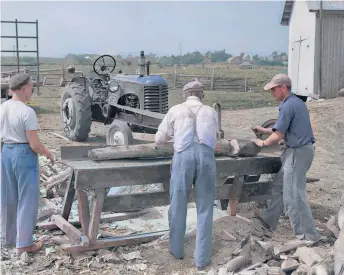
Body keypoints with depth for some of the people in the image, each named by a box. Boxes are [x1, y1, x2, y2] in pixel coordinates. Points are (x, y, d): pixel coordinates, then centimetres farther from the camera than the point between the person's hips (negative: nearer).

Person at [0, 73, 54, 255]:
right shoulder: (27, 112, -19)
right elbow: (34, 144, -19)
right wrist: (48, 153, -1)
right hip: (24, 154, -7)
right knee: (27, 199, 6)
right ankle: (23, 244, 13)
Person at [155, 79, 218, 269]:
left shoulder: (176, 110, 17)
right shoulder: (211, 112, 22)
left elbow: (159, 140, 21)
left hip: (183, 155, -1)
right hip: (206, 155, 1)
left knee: (178, 205, 15)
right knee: (204, 208, 9)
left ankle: (176, 249, 30)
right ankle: (202, 258, 13)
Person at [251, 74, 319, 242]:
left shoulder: (288, 106, -18)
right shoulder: (297, 102, 13)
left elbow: (278, 136, -17)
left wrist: (262, 143, 1)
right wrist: (264, 130, 22)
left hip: (298, 152, -10)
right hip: (300, 149, 10)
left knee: (293, 194, -4)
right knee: (280, 186, 20)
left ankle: (308, 235, 2)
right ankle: (269, 219, 33)